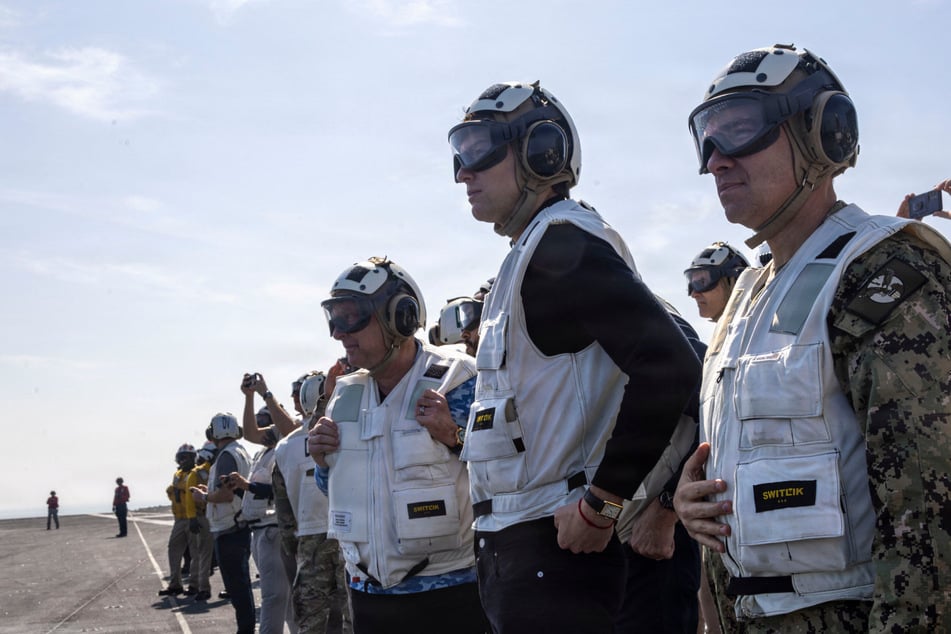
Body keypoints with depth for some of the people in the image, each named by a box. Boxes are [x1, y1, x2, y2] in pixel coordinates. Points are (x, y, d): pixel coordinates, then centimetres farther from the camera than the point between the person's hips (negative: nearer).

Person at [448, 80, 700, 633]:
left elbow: (670, 364, -26)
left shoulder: (561, 244, -13)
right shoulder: (535, 252, 18)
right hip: (517, 546, 10)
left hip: (557, 546, -10)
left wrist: (601, 504, -20)